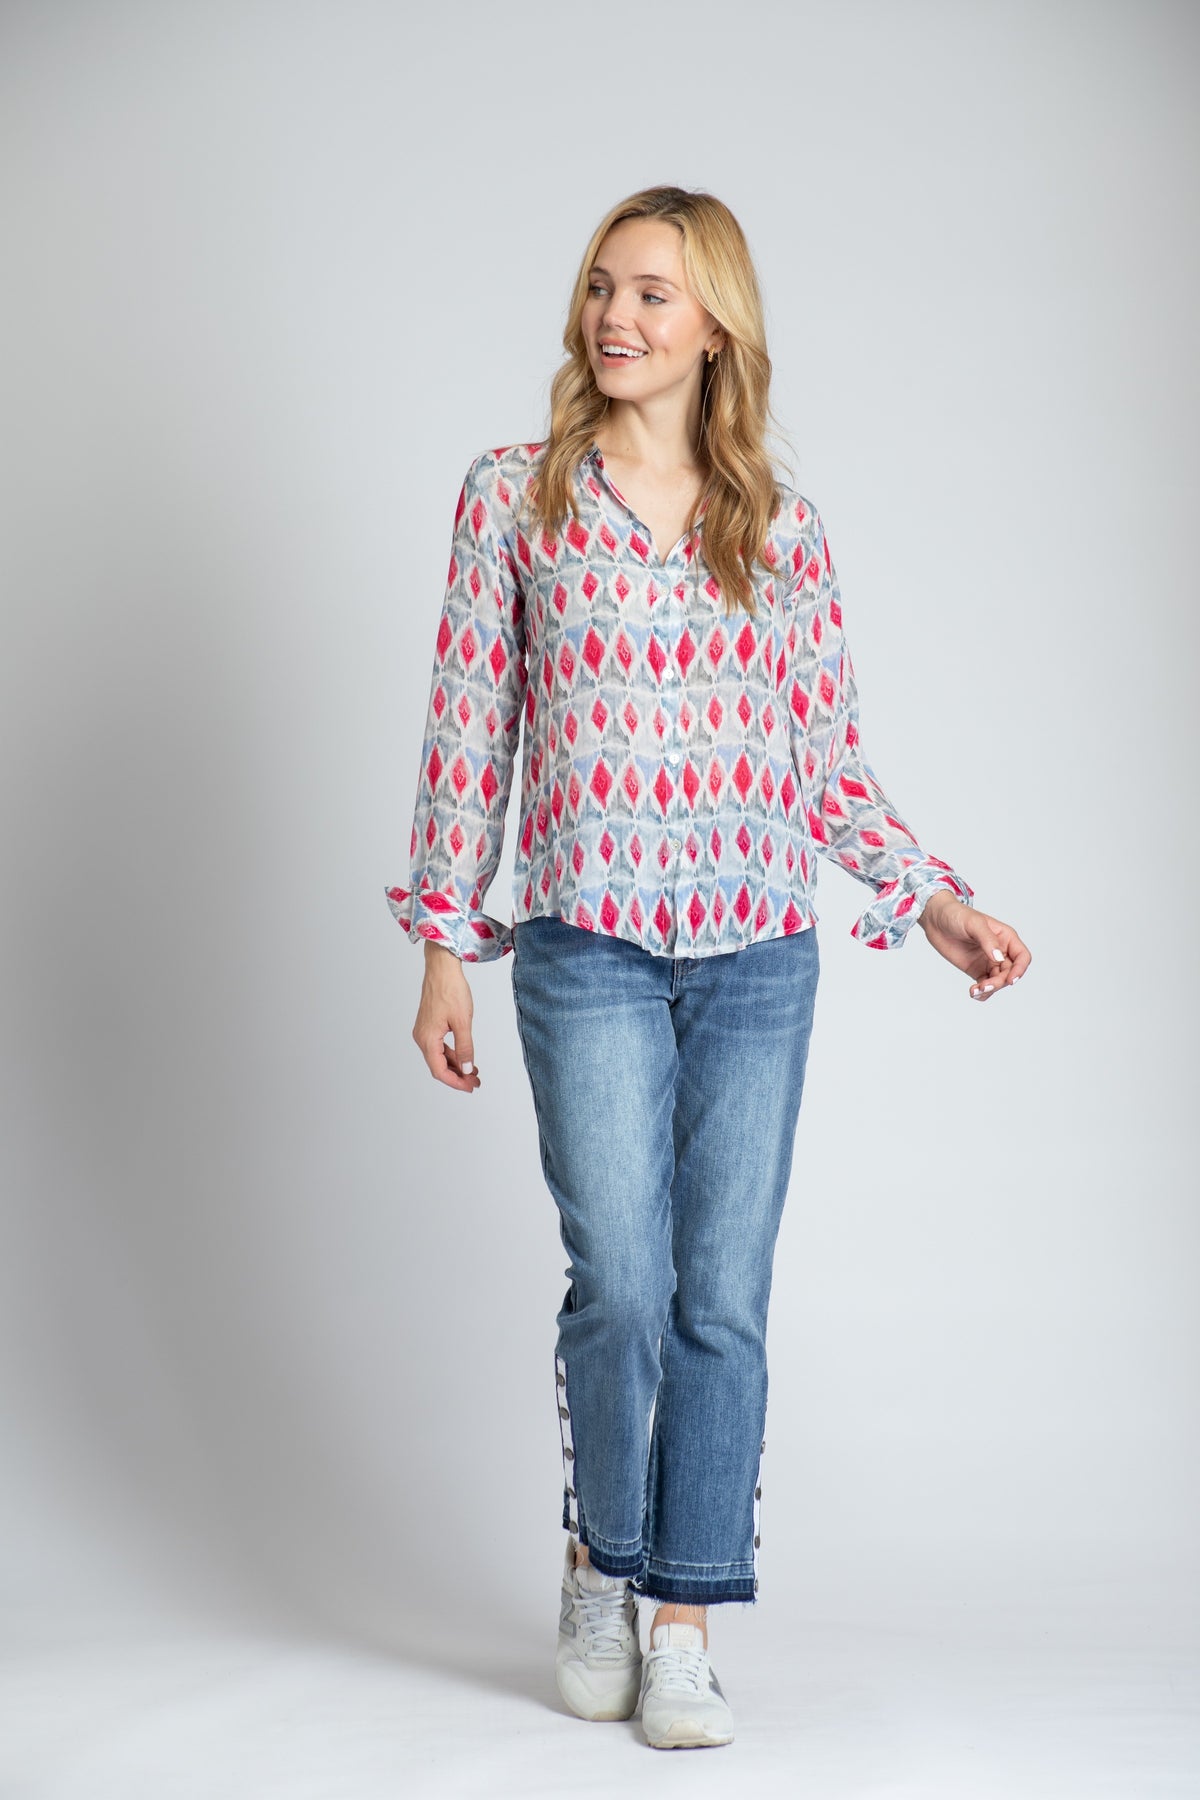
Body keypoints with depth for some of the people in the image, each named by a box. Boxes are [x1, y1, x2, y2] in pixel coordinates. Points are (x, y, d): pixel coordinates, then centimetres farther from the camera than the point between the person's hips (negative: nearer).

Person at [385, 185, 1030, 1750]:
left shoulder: (782, 528, 9)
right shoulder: (514, 496, 5)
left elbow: (830, 754, 12)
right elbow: (470, 732, 5)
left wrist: (935, 903, 3)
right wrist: (444, 945, 3)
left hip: (761, 955, 2)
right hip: (591, 945, -2)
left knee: (724, 1299, 1)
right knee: (622, 1282, -11)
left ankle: (682, 1623, 13)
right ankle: (599, 1565, 15)